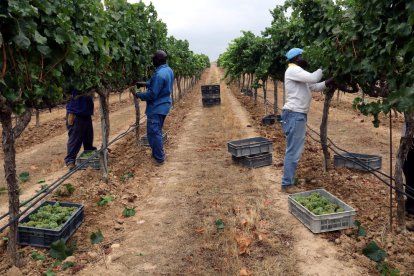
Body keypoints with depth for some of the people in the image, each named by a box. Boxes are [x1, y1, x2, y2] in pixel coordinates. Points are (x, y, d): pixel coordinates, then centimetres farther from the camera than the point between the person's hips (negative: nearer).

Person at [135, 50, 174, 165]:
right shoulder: (168, 70, 6)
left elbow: (152, 94, -23)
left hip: (156, 108, -10)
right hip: (163, 106, 10)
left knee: (153, 133, -1)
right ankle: (159, 154, 29)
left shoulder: (159, 74, -25)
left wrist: (139, 95, -8)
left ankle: (159, 158, 5)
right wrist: (145, 83, 14)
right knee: (157, 131, 20)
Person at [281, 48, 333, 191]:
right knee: (293, 151, -7)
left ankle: (289, 179, 25)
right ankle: (287, 184, -1)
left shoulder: (298, 71, 20)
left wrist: (329, 82, 4)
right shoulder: (293, 70, -12)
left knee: (295, 149, 15)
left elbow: (314, 86, 17)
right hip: (294, 115, -10)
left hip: (298, 114, 11)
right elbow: (313, 78, -22)